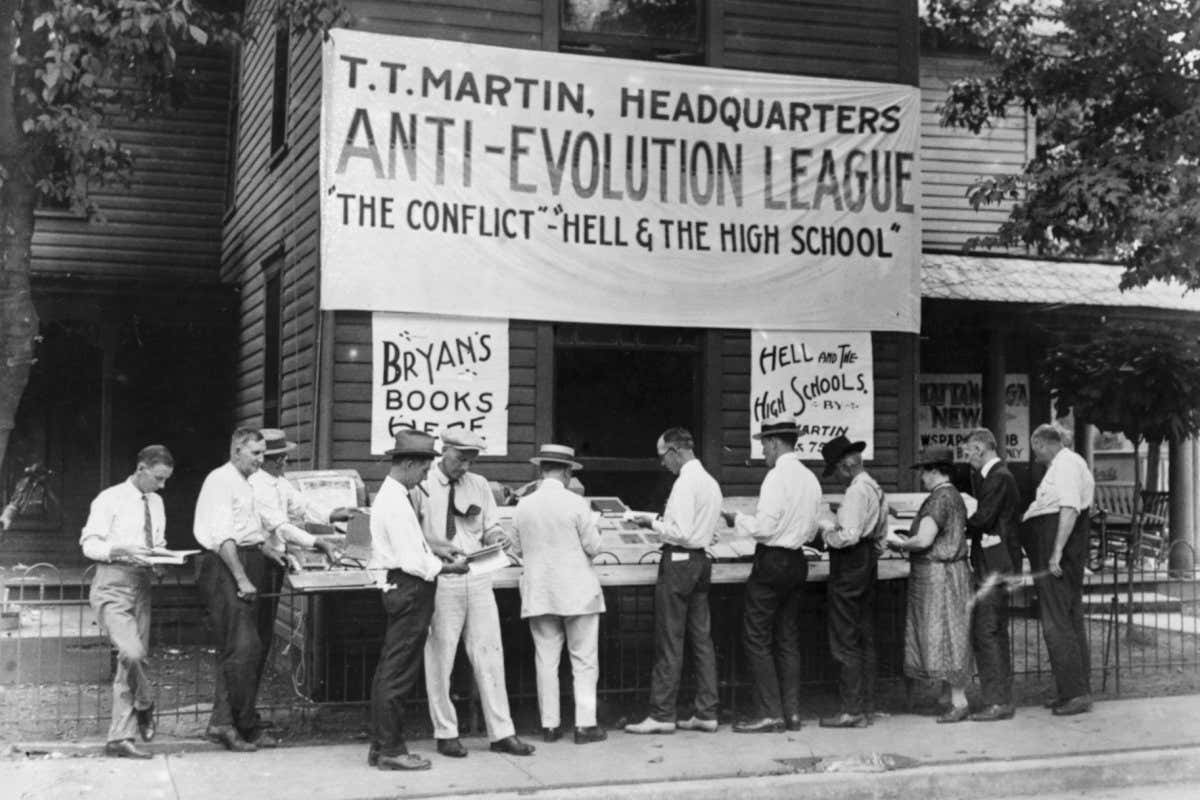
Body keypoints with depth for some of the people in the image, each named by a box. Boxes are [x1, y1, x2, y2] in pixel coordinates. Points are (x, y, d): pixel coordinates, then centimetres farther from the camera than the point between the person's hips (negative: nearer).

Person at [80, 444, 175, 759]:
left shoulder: (156, 503, 13)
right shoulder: (110, 499, -6)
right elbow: (89, 544, -8)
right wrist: (121, 550, -23)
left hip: (141, 586, 6)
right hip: (113, 587, -6)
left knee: (133, 659, 5)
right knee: (132, 653, -22)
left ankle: (120, 739, 10)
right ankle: (144, 706, 6)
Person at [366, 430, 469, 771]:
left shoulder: (391, 495, 12)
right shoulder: (396, 503, -20)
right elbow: (411, 561, -21)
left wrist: (433, 549, 10)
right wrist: (445, 568, -9)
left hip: (402, 589, 11)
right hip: (409, 588, -11)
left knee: (389, 670, 14)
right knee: (399, 672, -3)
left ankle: (381, 746, 23)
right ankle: (390, 750, 5)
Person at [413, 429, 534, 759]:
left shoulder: (479, 485, 11)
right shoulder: (422, 486, -5)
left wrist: (495, 536, -7)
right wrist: (437, 549, -20)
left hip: (478, 579, 4)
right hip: (439, 580, -4)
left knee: (489, 654, 5)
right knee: (440, 658, 2)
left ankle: (501, 732, 11)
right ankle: (445, 733, 14)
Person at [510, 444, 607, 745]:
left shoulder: (523, 505, 0)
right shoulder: (576, 504, -11)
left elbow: (517, 548, 9)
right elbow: (593, 547, -7)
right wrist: (593, 531, 13)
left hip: (538, 593, 3)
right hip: (577, 592, -3)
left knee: (546, 660, 8)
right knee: (584, 661, 5)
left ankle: (549, 725, 12)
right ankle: (585, 725, 4)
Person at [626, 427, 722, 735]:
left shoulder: (685, 482, -15)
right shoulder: (710, 481, 14)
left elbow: (681, 533, -22)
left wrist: (654, 524, -8)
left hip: (679, 561, -9)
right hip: (701, 560, 9)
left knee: (669, 642, -4)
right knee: (702, 638, 10)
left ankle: (661, 715, 0)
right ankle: (706, 713, 13)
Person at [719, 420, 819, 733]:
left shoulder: (777, 477, -15)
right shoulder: (810, 478, 10)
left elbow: (765, 526, -19)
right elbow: (812, 530, 15)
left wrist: (737, 519, -4)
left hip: (772, 561, -8)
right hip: (797, 561, 8)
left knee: (756, 638, -2)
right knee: (788, 639, 12)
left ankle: (769, 713, -3)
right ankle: (791, 712, 13)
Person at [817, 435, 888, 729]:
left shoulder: (856, 491, -16)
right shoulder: (874, 488, 15)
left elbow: (848, 536, -24)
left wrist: (826, 531, -7)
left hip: (850, 565, -10)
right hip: (868, 561, 10)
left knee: (845, 642, -5)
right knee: (865, 638, 12)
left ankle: (852, 710, -4)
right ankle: (866, 705, 17)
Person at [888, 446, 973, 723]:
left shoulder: (939, 499, -17)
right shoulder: (954, 497, 14)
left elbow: (924, 540, -25)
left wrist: (900, 543, -7)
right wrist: (907, 543, 16)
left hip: (938, 574, -10)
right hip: (948, 572, 10)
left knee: (944, 635, -6)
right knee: (946, 637, 12)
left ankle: (959, 701, -3)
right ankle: (948, 697, 16)